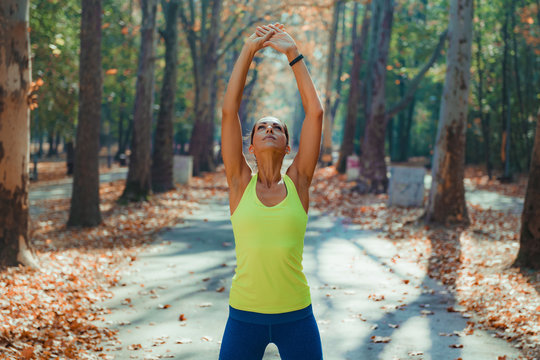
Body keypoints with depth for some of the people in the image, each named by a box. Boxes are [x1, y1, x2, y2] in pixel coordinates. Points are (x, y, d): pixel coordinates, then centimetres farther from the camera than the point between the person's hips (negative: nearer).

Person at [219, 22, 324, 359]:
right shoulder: (240, 182, 1)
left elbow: (315, 112, -3)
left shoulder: (298, 182, 2)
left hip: (296, 315, 1)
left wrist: (293, 54, -1)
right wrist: (248, 50, -4)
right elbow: (229, 111, -5)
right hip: (244, 315, 0)